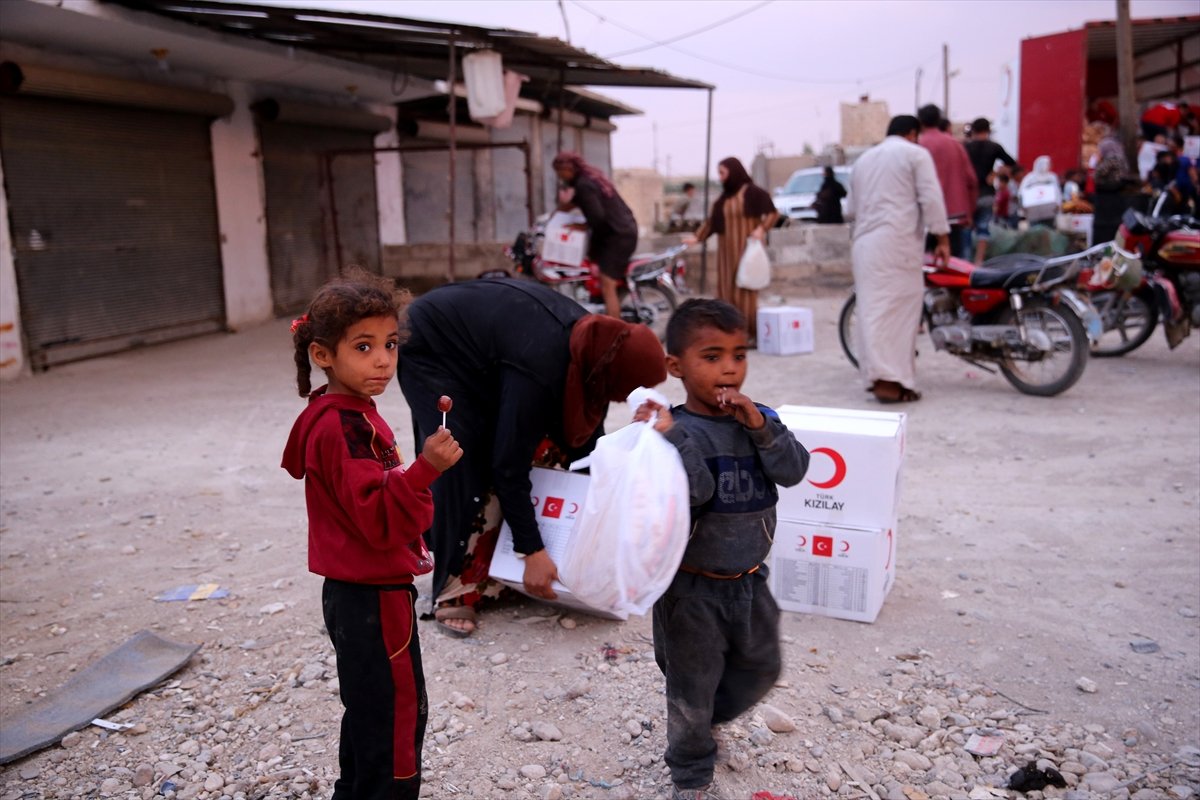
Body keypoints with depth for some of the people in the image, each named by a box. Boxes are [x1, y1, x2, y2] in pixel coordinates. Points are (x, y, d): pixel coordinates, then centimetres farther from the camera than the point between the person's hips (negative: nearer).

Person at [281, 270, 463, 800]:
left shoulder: (351, 416, 10)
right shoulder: (342, 428, -22)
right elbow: (378, 520, -29)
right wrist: (424, 469, -41)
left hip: (362, 592, 10)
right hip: (372, 599, -10)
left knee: (372, 713, 23)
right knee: (398, 716, 2)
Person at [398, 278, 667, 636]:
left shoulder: (594, 344, -15)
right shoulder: (540, 365, -38)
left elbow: (584, 431, -1)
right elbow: (509, 465, -33)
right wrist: (533, 551, -27)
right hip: (430, 348, -8)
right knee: (461, 463, -16)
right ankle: (453, 593, -4)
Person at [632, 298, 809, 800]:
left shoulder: (758, 419, 0)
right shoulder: (677, 429, -17)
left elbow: (793, 471, -12)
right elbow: (696, 491, -30)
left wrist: (760, 426, -23)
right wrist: (670, 436, -38)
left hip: (749, 579, 6)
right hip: (694, 586, -5)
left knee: (760, 669, 22)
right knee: (693, 684, 9)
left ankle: (706, 717, 48)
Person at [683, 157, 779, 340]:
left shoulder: (753, 192, -4)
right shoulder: (724, 197, 15)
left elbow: (772, 213, -7)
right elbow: (712, 221, 13)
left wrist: (761, 229, -21)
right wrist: (697, 237, 2)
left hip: (746, 248, -7)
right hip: (726, 250, 7)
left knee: (744, 289, -8)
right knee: (727, 289, 4)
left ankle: (750, 333, -3)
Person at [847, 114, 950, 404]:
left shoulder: (864, 158, 23)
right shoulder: (916, 154, 3)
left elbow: (853, 207, 28)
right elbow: (931, 198, -5)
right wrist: (942, 238, -2)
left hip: (863, 242, 6)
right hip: (897, 241, -6)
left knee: (871, 309, 5)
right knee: (899, 308, -7)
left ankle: (875, 376, 4)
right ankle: (893, 380, -13)